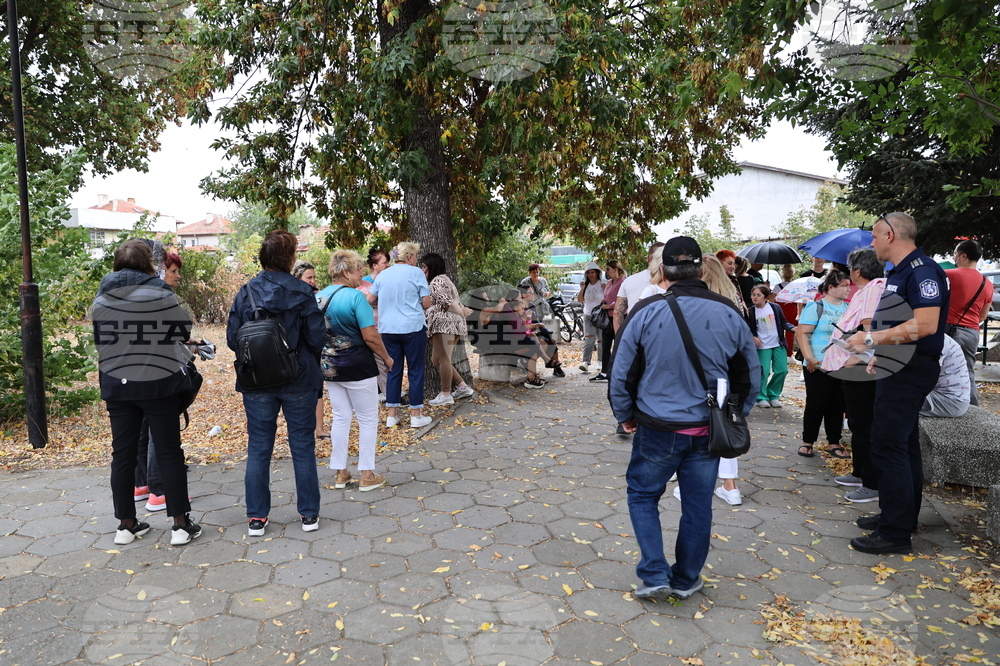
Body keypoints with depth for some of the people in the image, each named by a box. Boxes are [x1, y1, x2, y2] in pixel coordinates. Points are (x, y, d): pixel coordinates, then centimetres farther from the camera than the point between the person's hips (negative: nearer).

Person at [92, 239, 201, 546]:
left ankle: (126, 525, 20)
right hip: (159, 383, -4)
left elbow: (98, 339, 11)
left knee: (123, 455, 11)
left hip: (117, 385, 4)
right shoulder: (160, 293, -11)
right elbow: (184, 331, -4)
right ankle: (181, 525, 6)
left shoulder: (102, 297, 2)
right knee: (169, 452, 3)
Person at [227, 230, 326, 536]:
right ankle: (309, 514, 18)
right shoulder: (302, 292, -10)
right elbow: (317, 338, -11)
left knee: (258, 449, 11)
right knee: (303, 447, 9)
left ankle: (256, 518, 18)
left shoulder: (245, 293, -4)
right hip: (298, 382, -2)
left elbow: (232, 339, -3)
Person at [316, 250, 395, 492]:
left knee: (340, 418, 15)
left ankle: (340, 473, 21)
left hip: (330, 367, 7)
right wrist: (386, 358, -5)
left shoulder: (319, 297, 5)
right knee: (368, 420, 6)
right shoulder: (355, 296, -17)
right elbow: (370, 336, -19)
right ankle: (367, 475, 10)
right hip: (357, 367, -7)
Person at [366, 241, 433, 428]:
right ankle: (416, 416, 9)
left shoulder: (382, 275, 8)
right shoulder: (416, 273, -4)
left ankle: (391, 416, 13)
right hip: (413, 327, -4)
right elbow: (426, 303, -5)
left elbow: (370, 300, 13)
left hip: (388, 329, 4)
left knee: (393, 371, 10)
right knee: (415, 371, 5)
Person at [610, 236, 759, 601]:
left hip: (657, 429, -2)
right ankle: (686, 580, 29)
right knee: (698, 505, 15)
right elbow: (749, 377, 7)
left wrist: (625, 416, 11)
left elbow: (621, 373, -6)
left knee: (642, 495, 16)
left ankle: (654, 576, 12)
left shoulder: (646, 312, -12)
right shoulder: (729, 314, -3)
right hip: (708, 430, 3)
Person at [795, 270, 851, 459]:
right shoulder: (816, 307, -9)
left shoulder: (848, 308, 9)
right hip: (819, 367, -5)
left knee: (837, 406, 10)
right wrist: (809, 358, -21)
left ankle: (833, 442, 21)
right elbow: (802, 333, -14)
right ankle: (807, 442, 14)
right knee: (816, 405, 1)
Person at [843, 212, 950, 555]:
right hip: (897, 369, 11)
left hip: (910, 371, -11)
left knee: (888, 445, -9)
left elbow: (925, 324, -27)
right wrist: (878, 353, 16)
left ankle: (895, 532, -1)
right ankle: (903, 516, 30)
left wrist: (872, 338, -23)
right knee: (903, 445, 17)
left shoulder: (922, 270, -16)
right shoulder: (899, 273, 16)